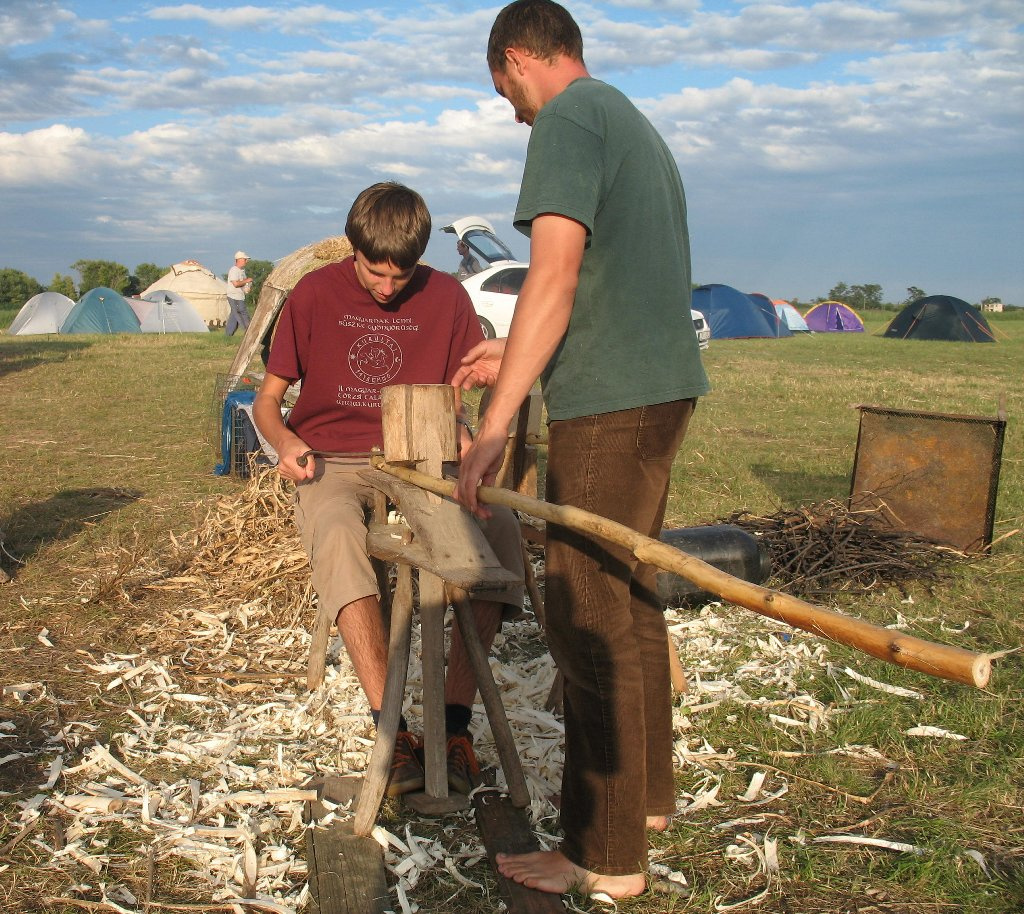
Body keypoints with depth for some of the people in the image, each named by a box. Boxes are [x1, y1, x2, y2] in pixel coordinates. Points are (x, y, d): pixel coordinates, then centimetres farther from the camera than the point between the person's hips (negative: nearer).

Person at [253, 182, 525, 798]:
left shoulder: (445, 296, 6)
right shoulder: (315, 294, 3)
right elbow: (267, 399, 7)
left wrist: (462, 437, -15)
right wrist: (284, 440, -17)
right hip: (332, 461, -1)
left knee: (498, 525, -30)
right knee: (337, 535, -38)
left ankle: (456, 720, -26)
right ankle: (392, 730, -38)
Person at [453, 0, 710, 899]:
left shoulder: (568, 120, -8)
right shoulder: (637, 125, 22)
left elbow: (554, 277, -20)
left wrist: (494, 426, -21)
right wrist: (516, 354, 29)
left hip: (608, 403, -10)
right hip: (665, 385, 10)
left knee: (588, 617, -4)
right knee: (629, 594, 18)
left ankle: (605, 854, 6)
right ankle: (649, 790, 32)